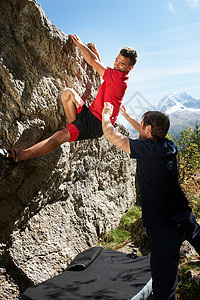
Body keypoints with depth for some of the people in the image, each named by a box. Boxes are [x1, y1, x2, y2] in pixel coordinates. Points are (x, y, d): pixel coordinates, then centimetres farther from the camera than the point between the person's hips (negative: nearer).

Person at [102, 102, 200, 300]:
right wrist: (127, 117, 34)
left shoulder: (147, 149, -19)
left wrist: (106, 115, 11)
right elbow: (149, 135, 24)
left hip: (164, 226, -8)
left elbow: (110, 135, -8)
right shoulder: (168, 146, 2)